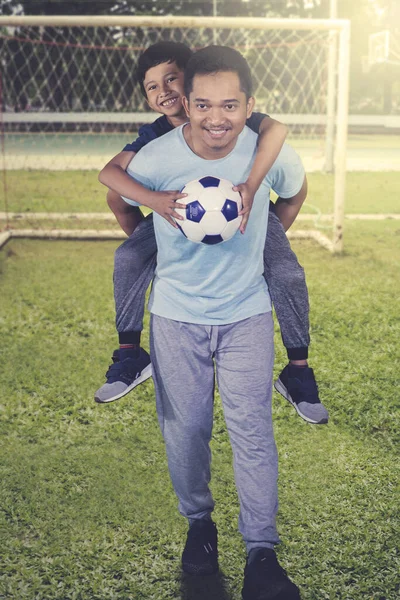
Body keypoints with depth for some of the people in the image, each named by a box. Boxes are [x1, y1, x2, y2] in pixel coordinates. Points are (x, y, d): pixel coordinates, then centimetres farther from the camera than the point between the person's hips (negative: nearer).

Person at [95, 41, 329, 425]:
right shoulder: (155, 136, -14)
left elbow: (275, 129, -41)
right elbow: (109, 172, -26)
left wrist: (252, 186, -54)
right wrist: (153, 199, -42)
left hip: (246, 211, -2)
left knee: (287, 274, -26)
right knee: (128, 258, -19)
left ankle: (298, 372, -5)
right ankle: (130, 357, -1)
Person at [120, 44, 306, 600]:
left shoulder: (272, 155, -15)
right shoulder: (154, 161, -18)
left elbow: (295, 193, 10)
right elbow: (117, 199, 5)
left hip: (247, 314, 0)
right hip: (176, 316, 0)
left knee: (252, 428, -3)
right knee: (185, 429, 8)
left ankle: (262, 552, 9)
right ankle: (199, 522, 33)